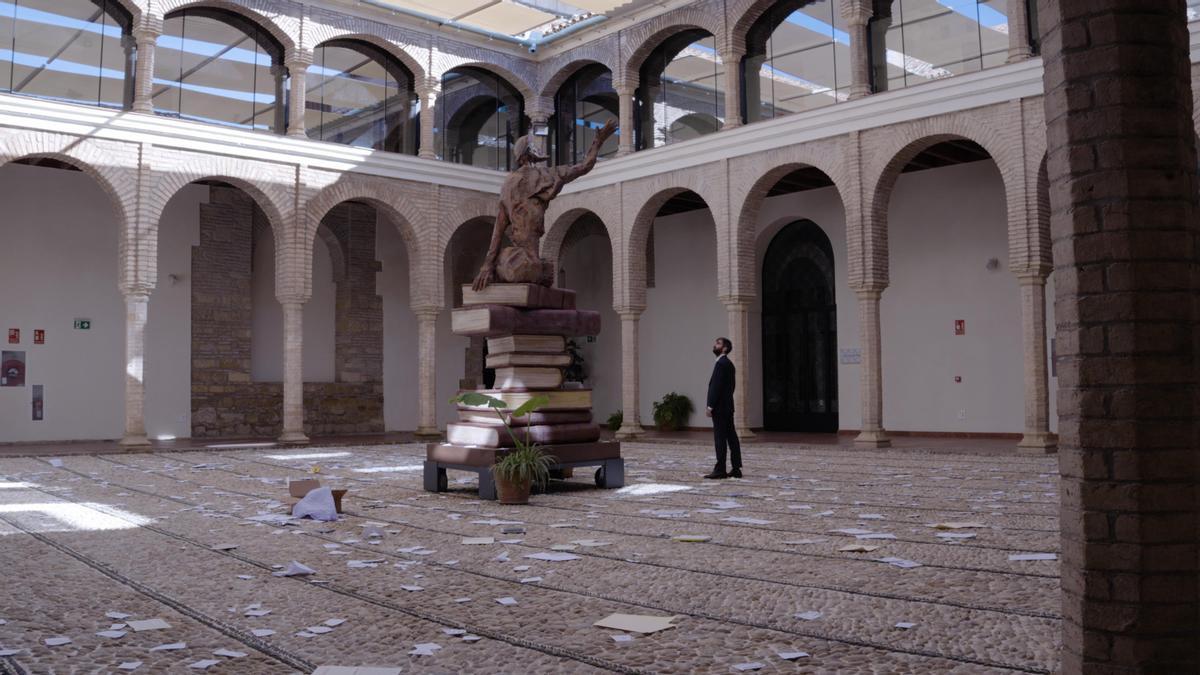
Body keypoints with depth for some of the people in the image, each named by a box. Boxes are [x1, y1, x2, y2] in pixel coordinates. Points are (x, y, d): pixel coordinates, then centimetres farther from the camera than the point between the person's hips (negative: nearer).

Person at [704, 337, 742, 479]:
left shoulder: (721, 363, -14)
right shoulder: (729, 363, 17)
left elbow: (716, 386, -19)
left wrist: (710, 407, -17)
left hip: (719, 408, -10)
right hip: (727, 407, 10)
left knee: (720, 438, -8)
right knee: (731, 437, 8)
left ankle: (720, 470, -7)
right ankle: (736, 469, 9)